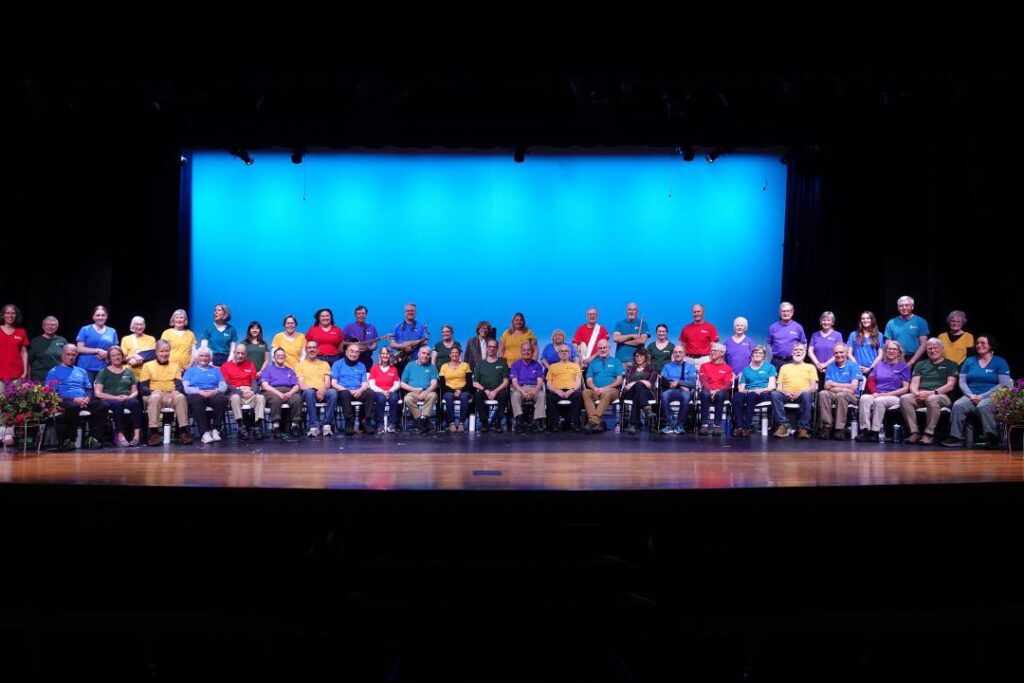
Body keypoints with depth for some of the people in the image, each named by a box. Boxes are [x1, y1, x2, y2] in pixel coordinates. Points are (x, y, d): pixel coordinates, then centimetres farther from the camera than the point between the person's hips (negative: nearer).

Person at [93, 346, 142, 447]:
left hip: (127, 399, 2)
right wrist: (115, 397, -12)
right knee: (117, 404, -39)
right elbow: (97, 393, 2)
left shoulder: (129, 371, 21)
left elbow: (135, 391, 17)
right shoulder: (104, 372, 13)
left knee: (136, 403, -34)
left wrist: (129, 397, -7)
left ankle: (137, 434, -45)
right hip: (109, 400, -2)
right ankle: (119, 434, -41)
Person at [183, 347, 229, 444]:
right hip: (196, 394, -1)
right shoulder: (190, 371, 24)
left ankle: (215, 429, -29)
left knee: (222, 399, -35)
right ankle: (205, 432, -42)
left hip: (213, 395, 1)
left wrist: (216, 391, -10)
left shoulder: (215, 370, 28)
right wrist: (200, 392, -11)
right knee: (196, 401, -39)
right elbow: (185, 387, 6)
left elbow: (224, 386, 13)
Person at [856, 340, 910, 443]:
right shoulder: (879, 365, 22)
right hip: (876, 395, 3)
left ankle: (875, 432, -35)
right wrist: (874, 392, -8)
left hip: (894, 397, -3)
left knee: (879, 400, -37)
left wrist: (886, 394, -9)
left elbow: (905, 388, 3)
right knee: (864, 398, -32)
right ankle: (865, 430, -39)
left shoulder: (904, 367, 10)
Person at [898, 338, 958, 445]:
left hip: (941, 396, -4)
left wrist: (932, 393, -14)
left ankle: (929, 434, -31)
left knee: (932, 399, -40)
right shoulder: (921, 364, 25)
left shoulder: (950, 365, 14)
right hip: (920, 396, 4)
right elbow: (914, 384, 16)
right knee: (904, 398, -29)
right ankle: (914, 432, -26)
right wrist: (916, 393, -9)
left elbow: (950, 385, 1)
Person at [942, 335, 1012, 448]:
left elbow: (1004, 385, -4)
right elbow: (962, 382, 12)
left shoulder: (1000, 362, 6)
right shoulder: (969, 361, 18)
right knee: (958, 405, -30)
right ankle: (955, 437, -31)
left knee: (982, 407, -38)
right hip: (971, 396, 3)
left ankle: (991, 437, -27)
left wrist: (982, 396, -12)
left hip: (991, 397, -3)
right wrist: (970, 395, -8)